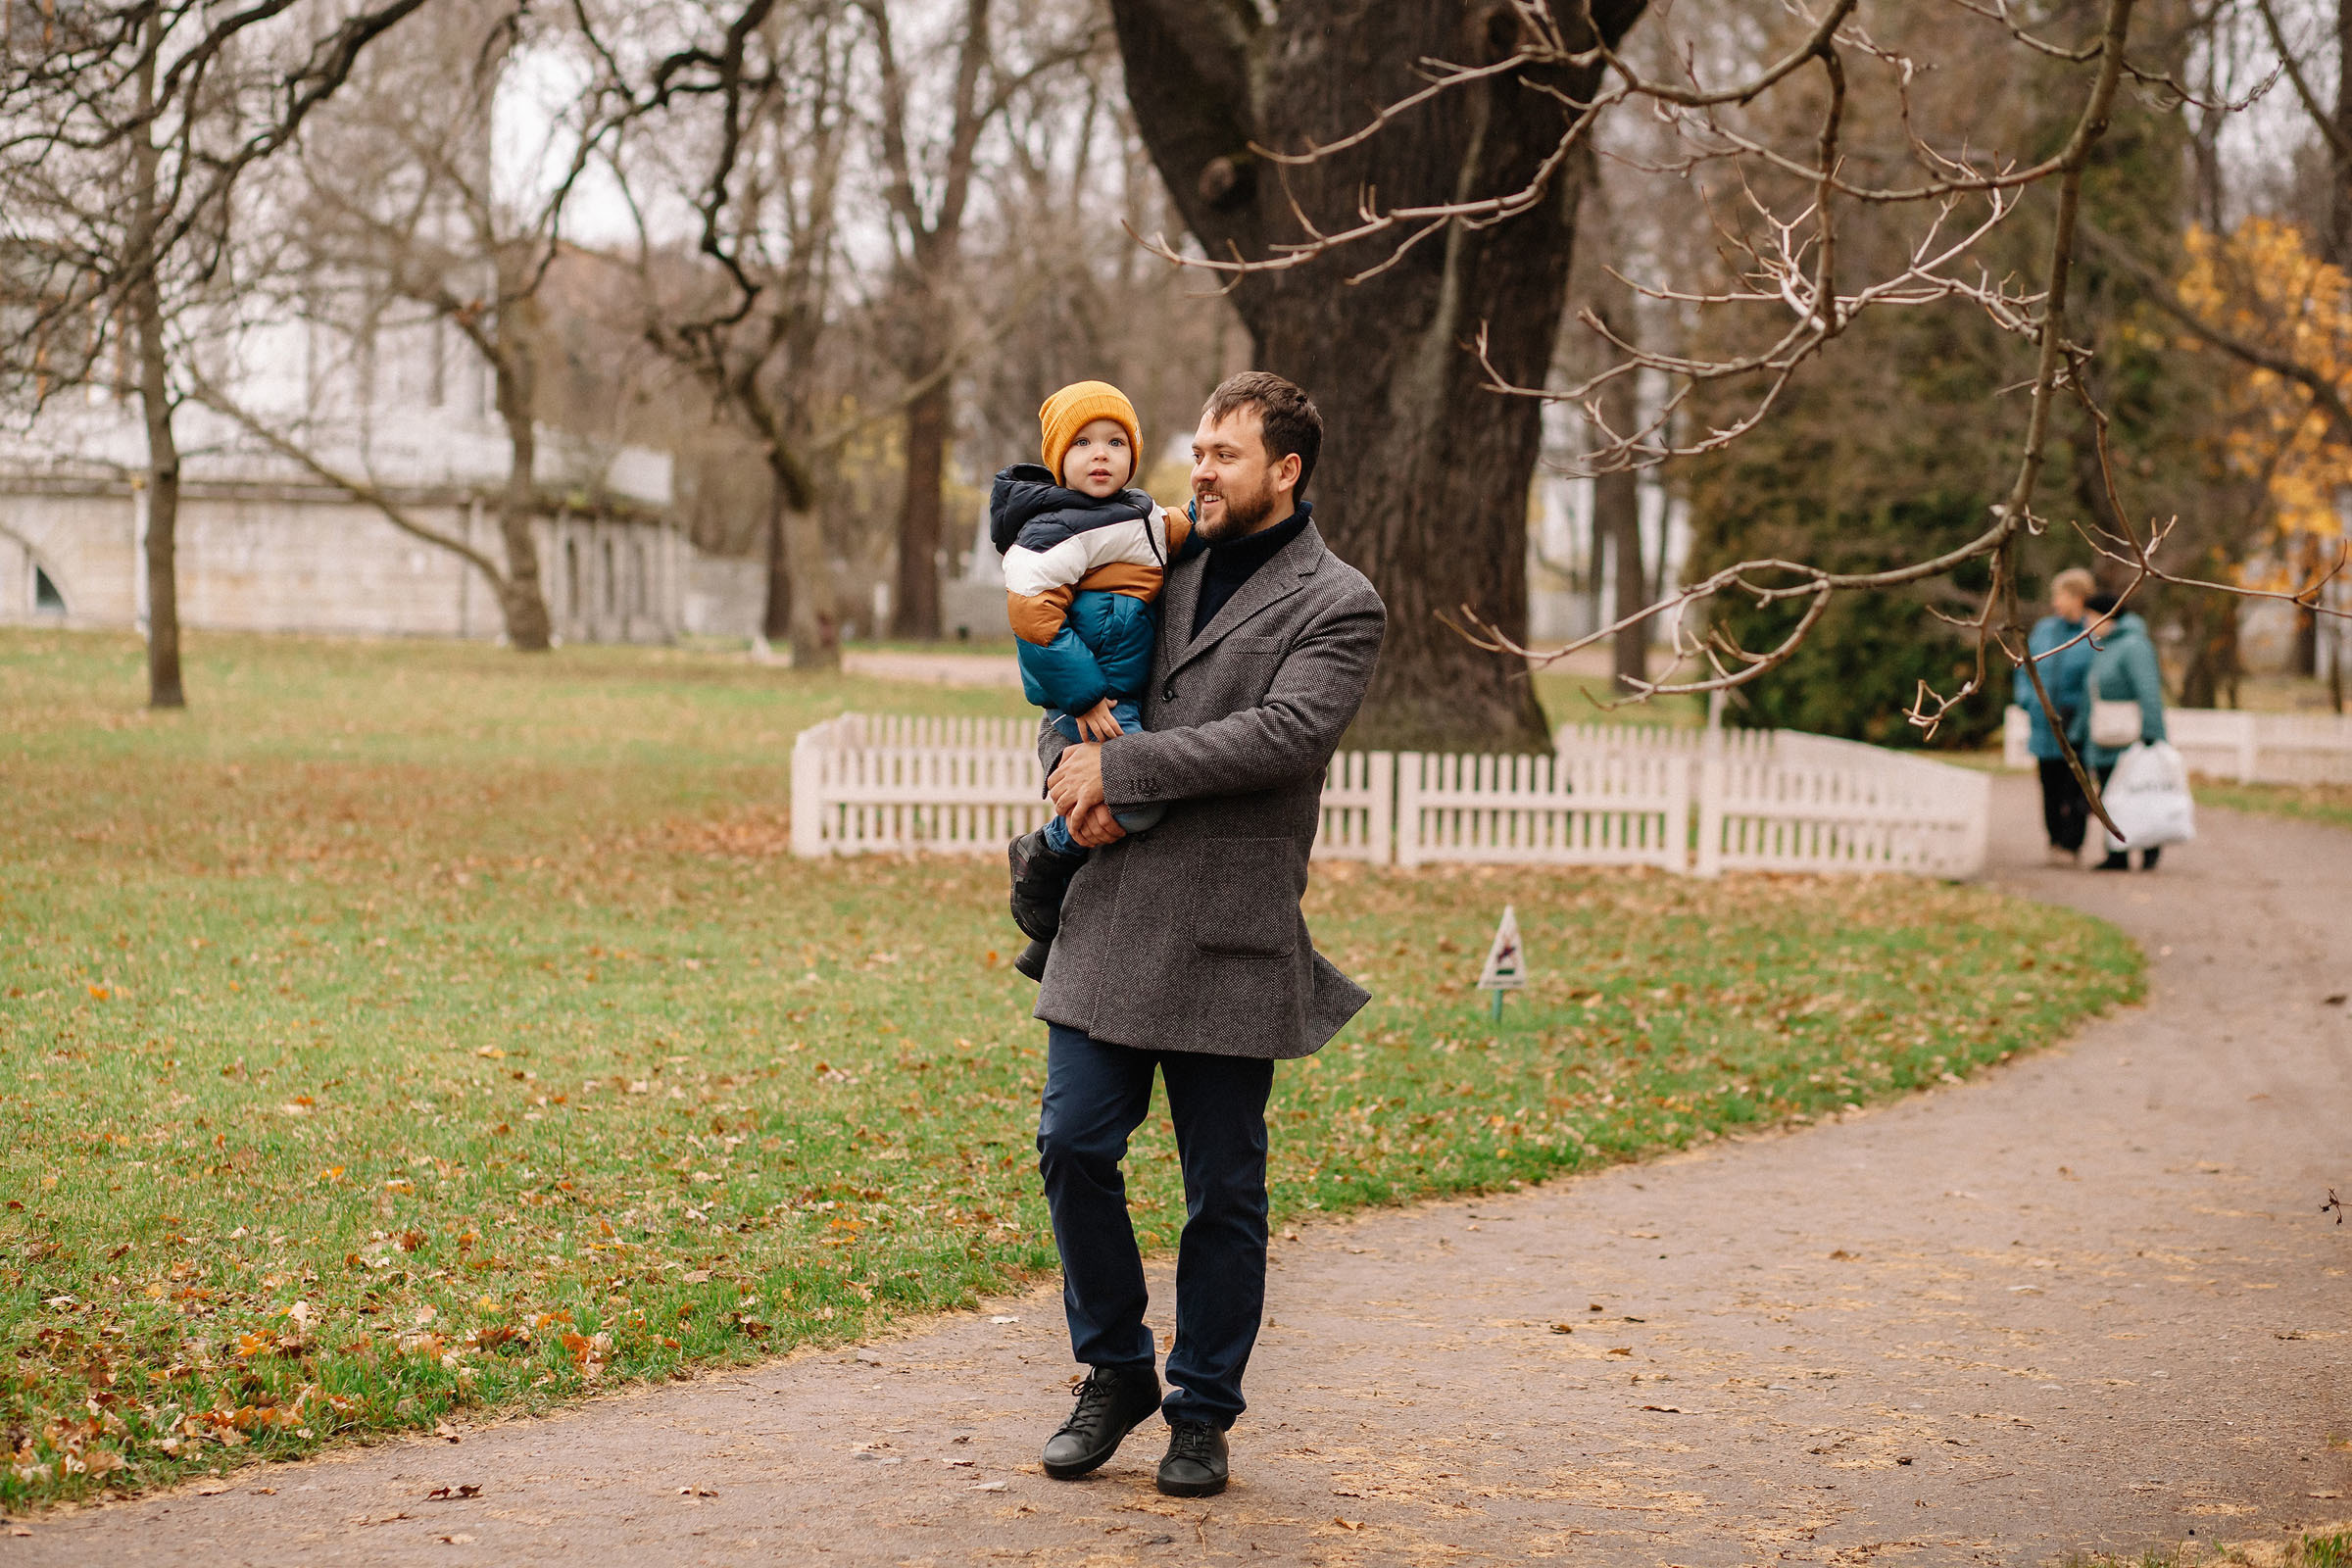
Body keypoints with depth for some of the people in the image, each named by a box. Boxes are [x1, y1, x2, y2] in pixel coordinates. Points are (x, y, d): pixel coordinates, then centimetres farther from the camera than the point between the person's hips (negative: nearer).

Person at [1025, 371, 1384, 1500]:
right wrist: (1074, 775, -3)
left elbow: (1284, 732, -17)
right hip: (1109, 911, 5)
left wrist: (1120, 768, -16)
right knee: (1073, 1145, 2)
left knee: (1223, 1187, 4)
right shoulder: (1161, 570, 15)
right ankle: (1114, 1374, 21)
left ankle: (1202, 1412, 18)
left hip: (1227, 934, -5)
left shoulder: (1338, 607, -3)